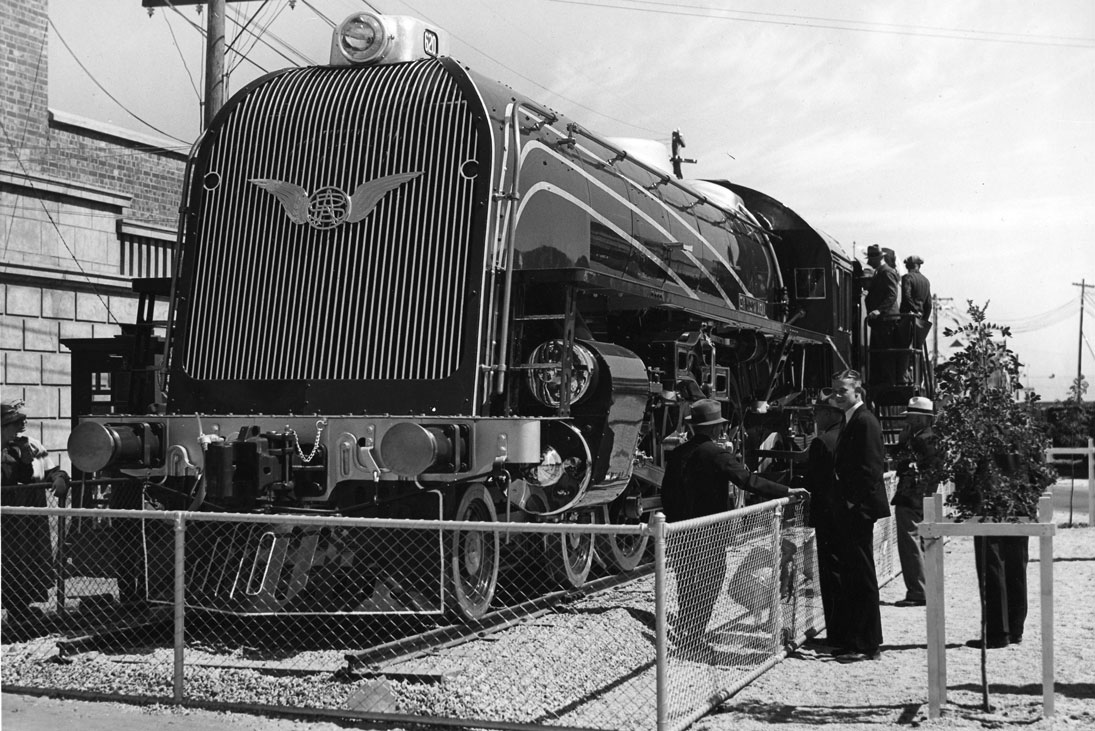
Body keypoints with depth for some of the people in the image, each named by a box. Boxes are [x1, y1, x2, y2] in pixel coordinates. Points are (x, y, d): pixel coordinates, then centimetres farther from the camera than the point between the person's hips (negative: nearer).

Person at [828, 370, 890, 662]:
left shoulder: (865, 421, -14)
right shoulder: (850, 421, 16)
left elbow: (871, 468, -19)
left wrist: (854, 503, -17)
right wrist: (843, 503, 14)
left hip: (860, 510, -10)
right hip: (849, 510, 10)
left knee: (862, 579, -3)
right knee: (852, 577, 14)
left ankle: (868, 645, 4)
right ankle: (854, 641, 22)